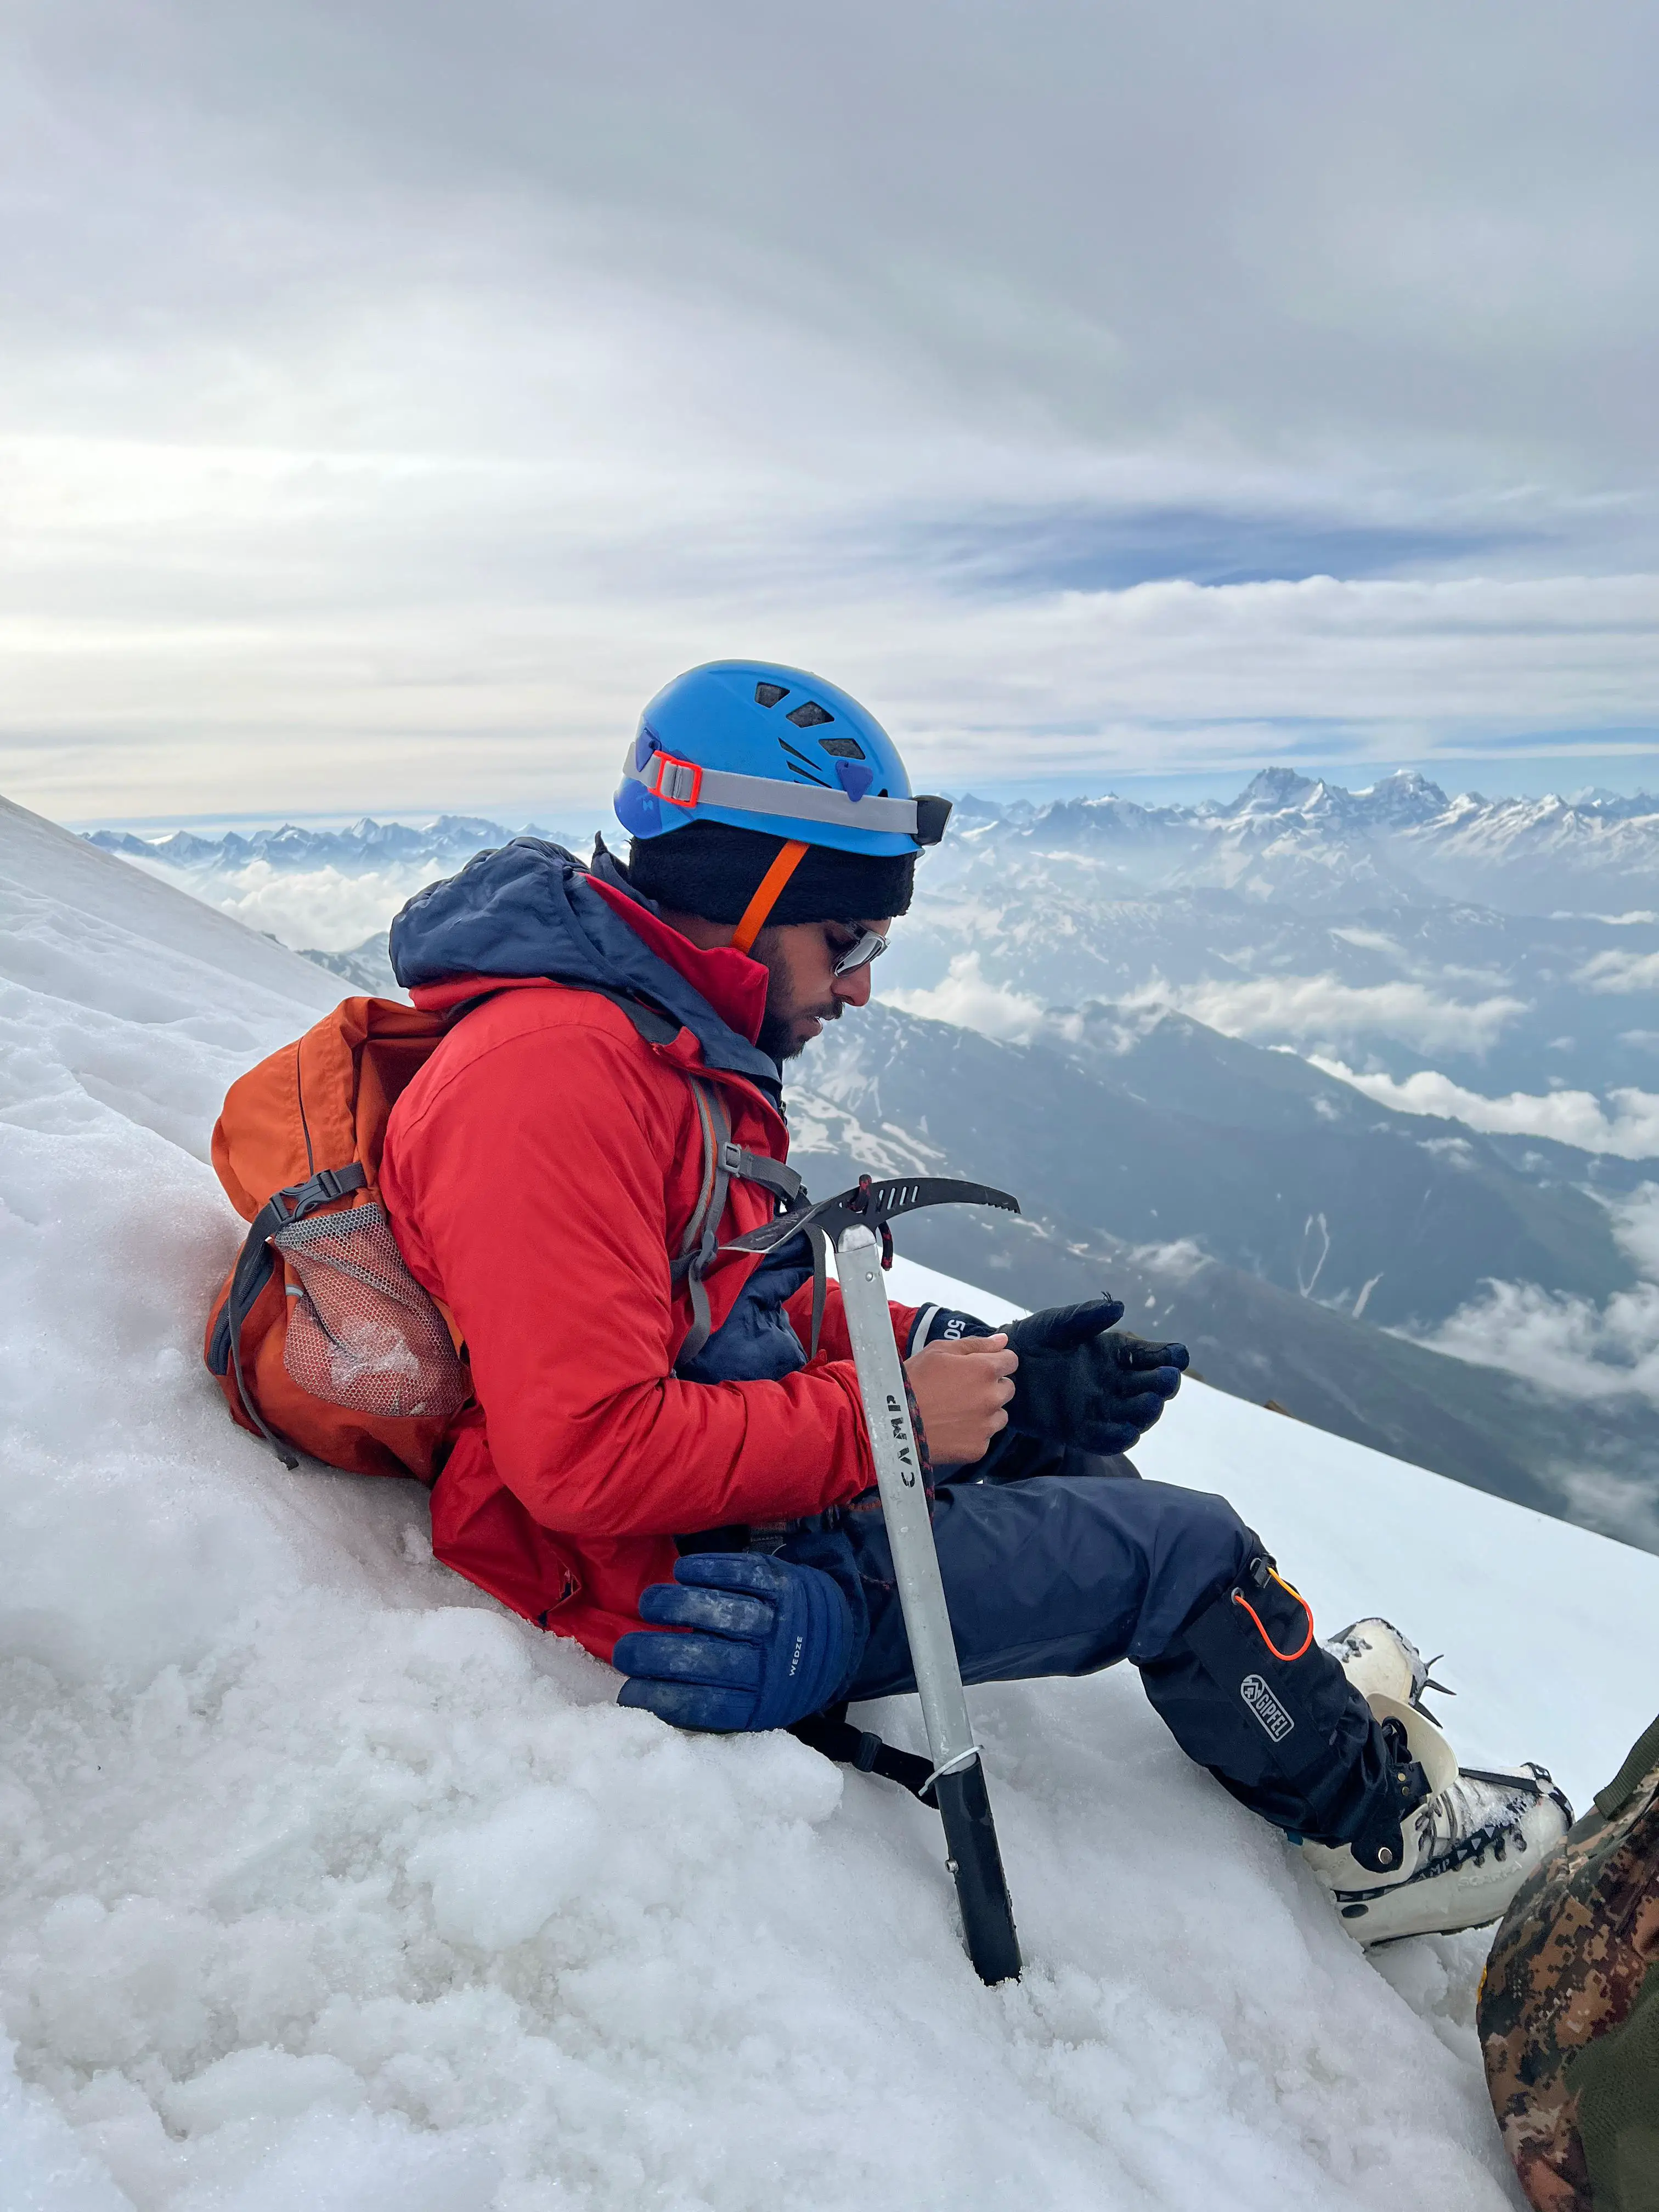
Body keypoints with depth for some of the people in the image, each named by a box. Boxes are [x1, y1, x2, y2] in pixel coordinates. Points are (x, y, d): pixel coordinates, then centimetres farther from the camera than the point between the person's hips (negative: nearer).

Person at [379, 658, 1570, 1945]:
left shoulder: (655, 1041, 8)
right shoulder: (552, 1074, -25)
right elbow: (588, 1455, -30)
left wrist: (986, 1367, 3)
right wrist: (882, 1417, -21)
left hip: (758, 1489, 10)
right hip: (688, 1589, -10)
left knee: (1047, 1427, 20)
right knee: (1185, 1547, -3)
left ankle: (1292, 1709, 35)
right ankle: (1385, 1829, 23)